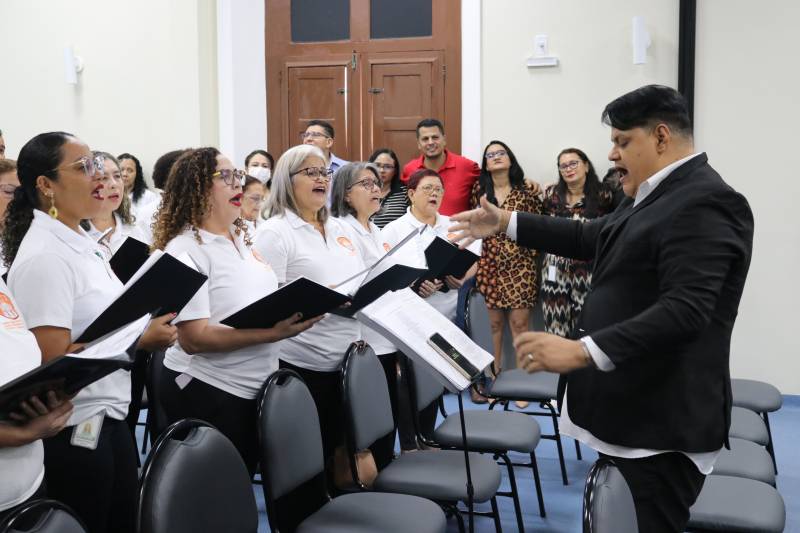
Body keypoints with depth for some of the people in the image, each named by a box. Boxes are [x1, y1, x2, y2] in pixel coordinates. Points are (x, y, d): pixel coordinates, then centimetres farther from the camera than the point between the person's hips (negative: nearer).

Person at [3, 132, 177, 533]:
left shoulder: (83, 244, 10)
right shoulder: (44, 258, -18)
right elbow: (53, 360, -23)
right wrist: (141, 343, -22)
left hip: (108, 419, 9)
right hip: (72, 432, -9)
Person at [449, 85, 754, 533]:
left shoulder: (705, 202, -19)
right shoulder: (656, 194, 13)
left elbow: (685, 310, -29)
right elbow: (591, 238, 24)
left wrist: (582, 351, -35)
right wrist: (505, 222, 21)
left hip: (661, 423, -10)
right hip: (629, 411, 10)